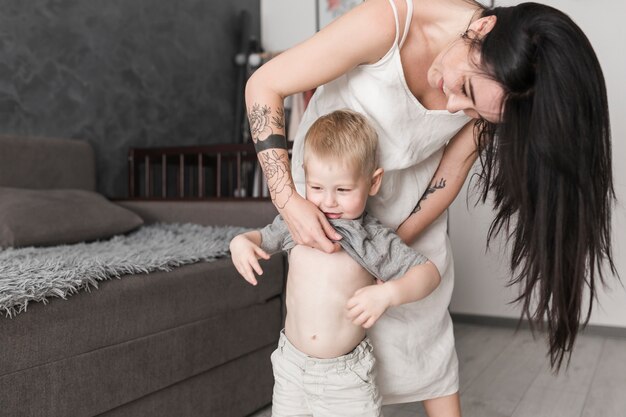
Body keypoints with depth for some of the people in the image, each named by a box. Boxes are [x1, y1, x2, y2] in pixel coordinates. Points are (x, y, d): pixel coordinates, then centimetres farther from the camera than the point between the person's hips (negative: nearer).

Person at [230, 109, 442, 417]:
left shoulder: (375, 240, -13)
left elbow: (428, 273, -12)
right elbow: (264, 237, 13)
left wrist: (388, 293, -31)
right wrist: (240, 242, -10)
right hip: (291, 364, 3)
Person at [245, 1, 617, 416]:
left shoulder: (491, 79, -23)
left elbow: (452, 171, -9)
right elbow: (263, 86, -28)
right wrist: (288, 201, -35)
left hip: (411, 178, 3)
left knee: (425, 310, 5)